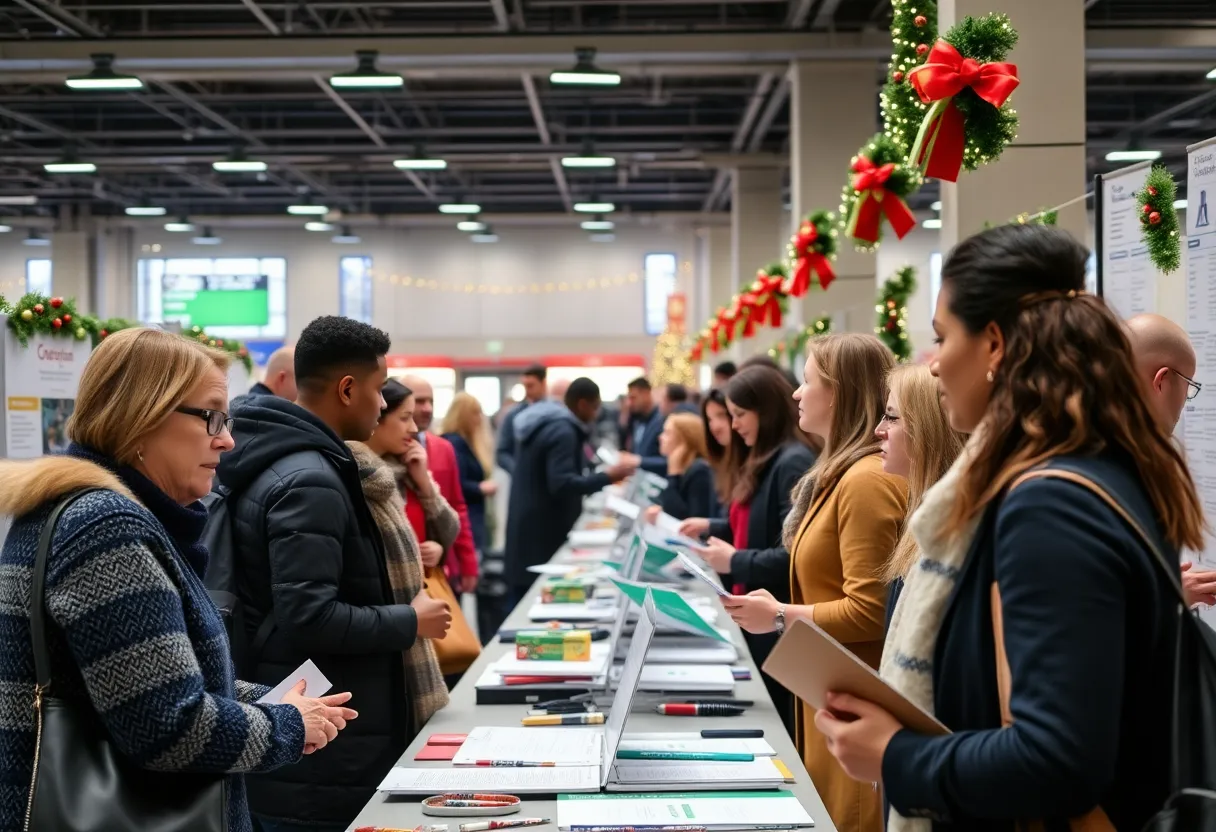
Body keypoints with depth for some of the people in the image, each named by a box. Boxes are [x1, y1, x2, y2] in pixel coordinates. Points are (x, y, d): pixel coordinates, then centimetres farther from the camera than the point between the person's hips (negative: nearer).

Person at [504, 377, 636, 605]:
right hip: (543, 532, -10)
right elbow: (562, 484, -25)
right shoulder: (563, 431, -18)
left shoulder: (547, 423, 15)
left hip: (531, 529, 10)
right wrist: (607, 477, -22)